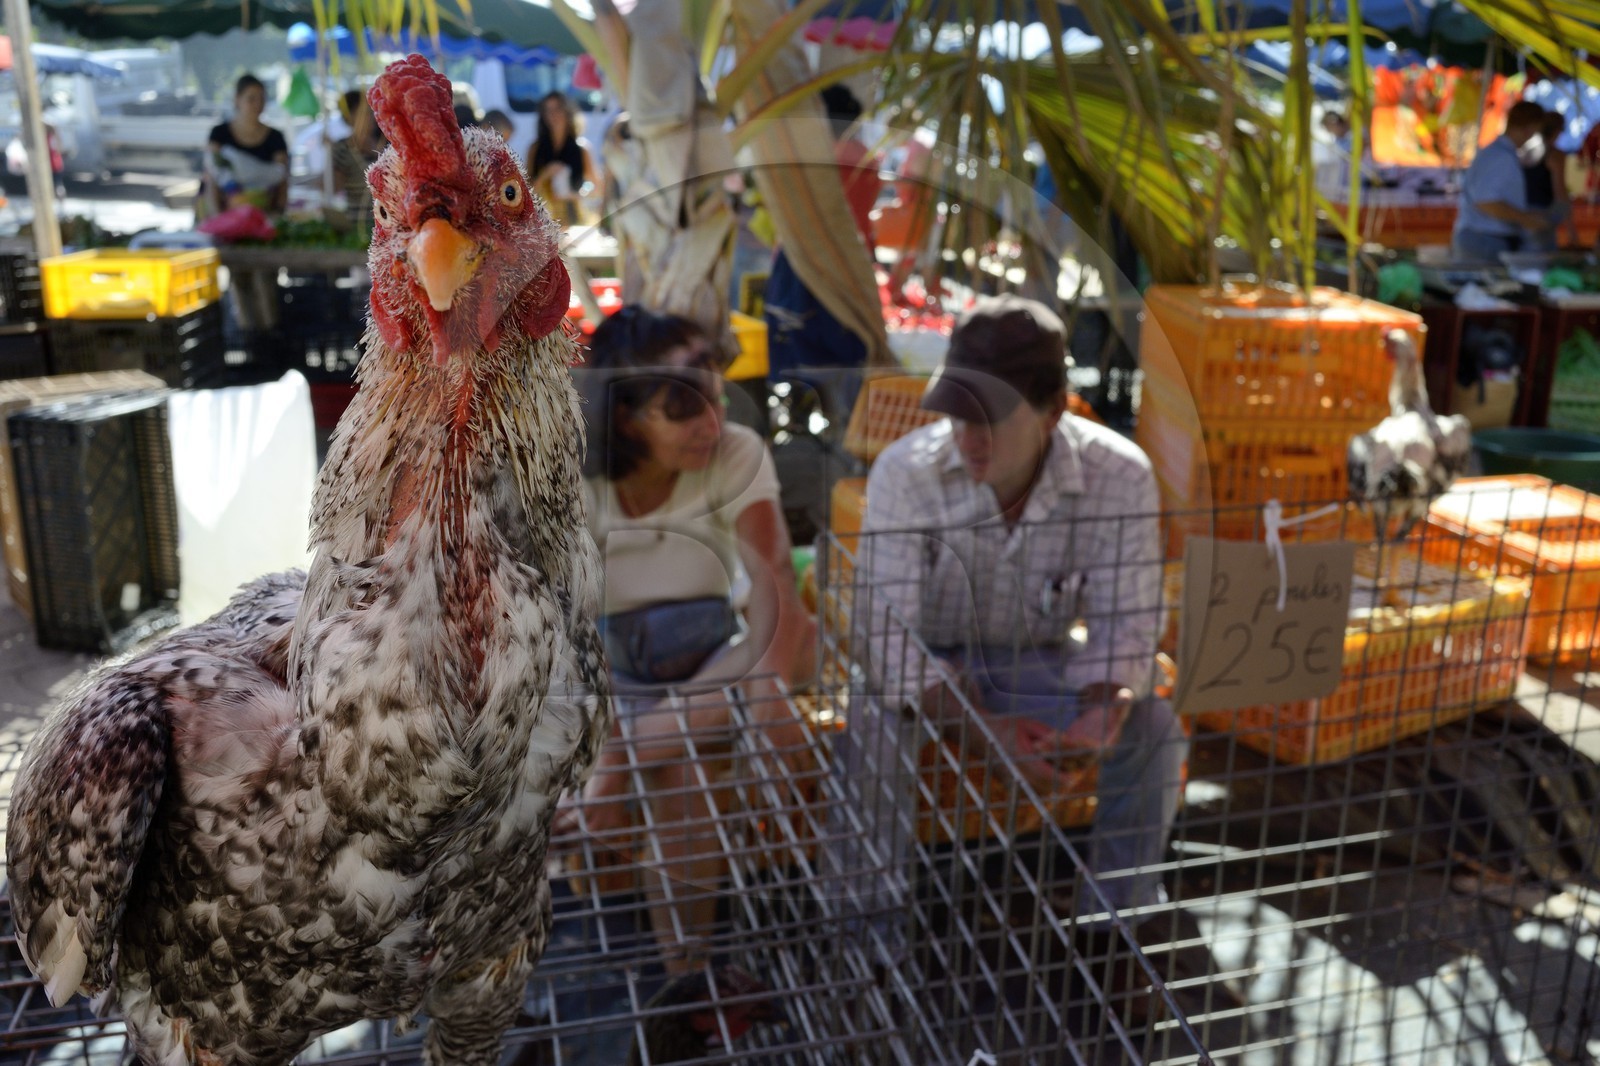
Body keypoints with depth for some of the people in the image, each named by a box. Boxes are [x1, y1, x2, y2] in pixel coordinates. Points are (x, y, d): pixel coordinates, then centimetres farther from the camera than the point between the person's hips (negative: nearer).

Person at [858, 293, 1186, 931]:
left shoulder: (1120, 476, -21)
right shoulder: (905, 471, -25)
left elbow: (1124, 623, -15)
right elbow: (887, 631, -27)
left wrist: (1102, 716, -38)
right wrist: (980, 726, -42)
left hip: (1038, 663, 2)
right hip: (930, 665, -2)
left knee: (1156, 731, -21)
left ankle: (1118, 926, 1)